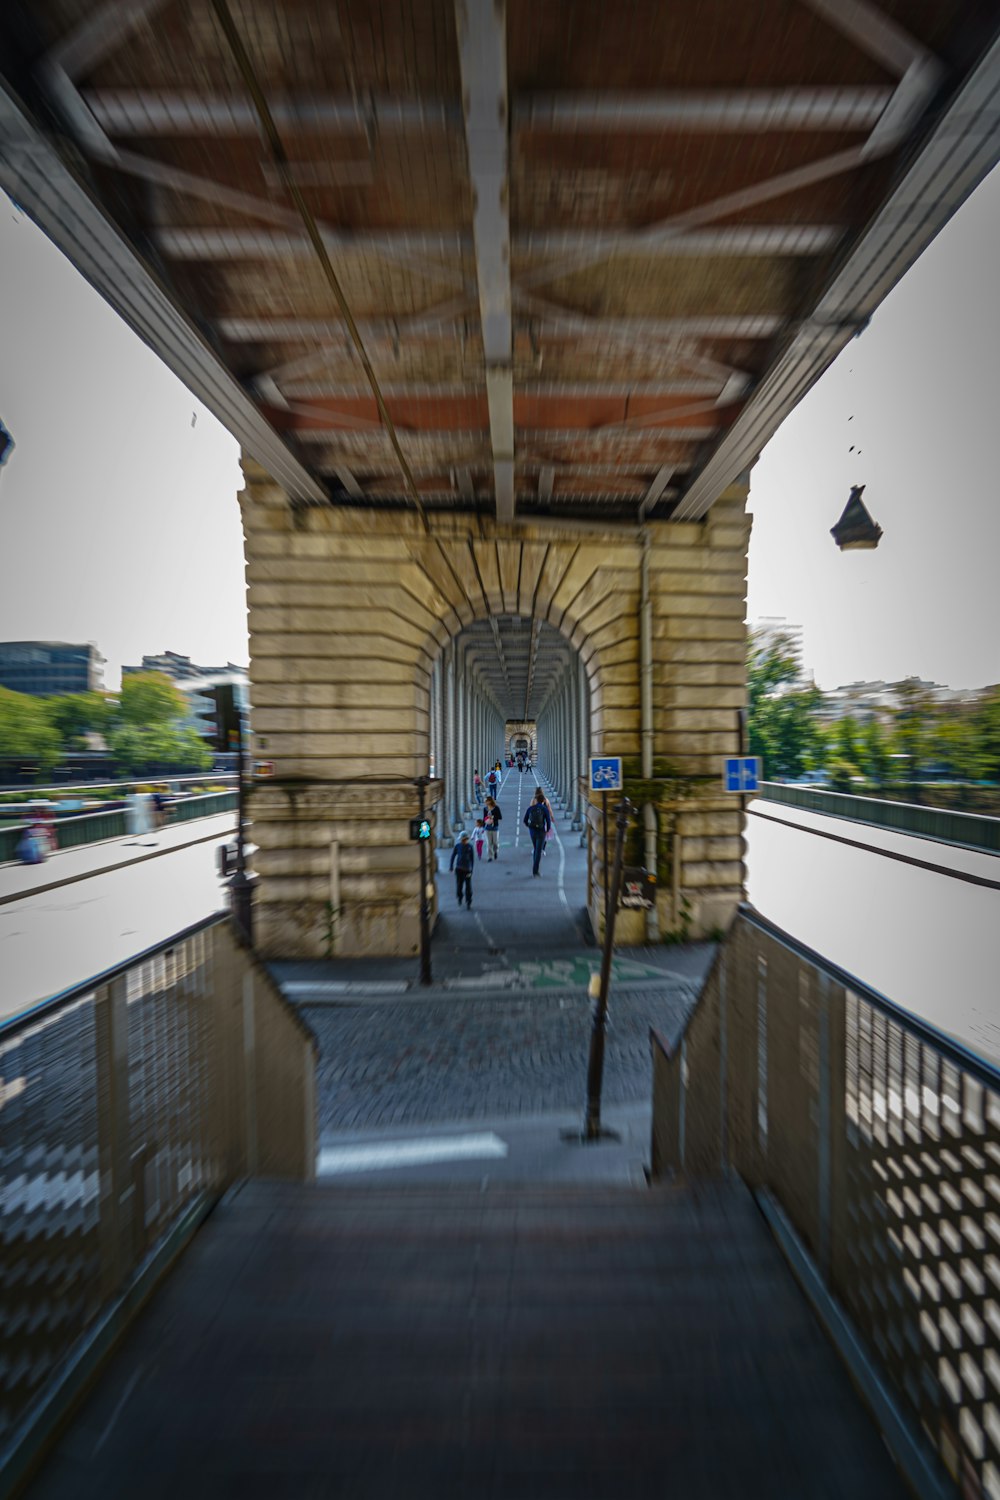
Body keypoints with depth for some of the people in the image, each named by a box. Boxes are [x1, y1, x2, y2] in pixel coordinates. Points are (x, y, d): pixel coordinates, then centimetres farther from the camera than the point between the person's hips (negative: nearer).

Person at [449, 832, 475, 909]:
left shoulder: (470, 846, -3)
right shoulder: (457, 846, -2)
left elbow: (472, 858, 4)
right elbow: (453, 856, 6)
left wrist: (471, 869, 7)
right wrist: (451, 866, 6)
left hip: (467, 869, -1)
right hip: (459, 868, 1)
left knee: (468, 886, -4)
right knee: (459, 884, 4)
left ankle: (469, 903, 4)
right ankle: (460, 898, 32)